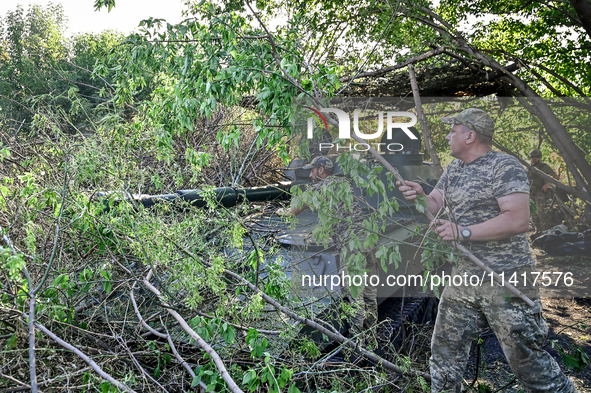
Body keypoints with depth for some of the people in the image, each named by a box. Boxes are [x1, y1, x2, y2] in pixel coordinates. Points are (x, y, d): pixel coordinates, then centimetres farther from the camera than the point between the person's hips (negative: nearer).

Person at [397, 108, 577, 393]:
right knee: (445, 348, 13)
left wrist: (463, 231, -22)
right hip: (464, 277, 7)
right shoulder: (453, 169, 13)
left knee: (526, 358, 0)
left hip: (507, 280, -7)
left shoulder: (505, 167, -12)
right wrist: (420, 196, -10)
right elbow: (436, 206, 13)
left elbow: (518, 220, -22)